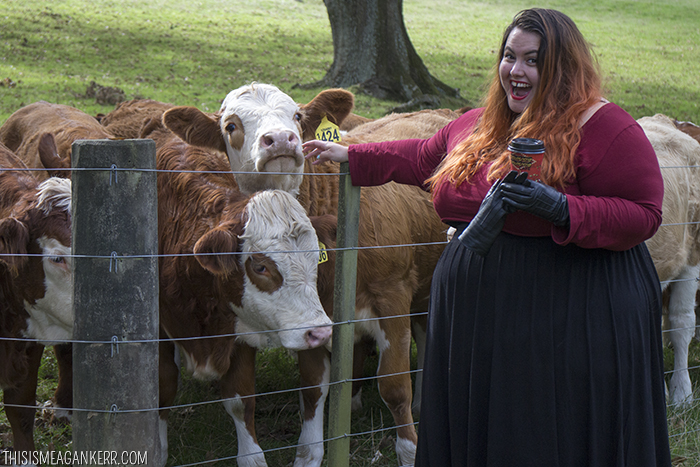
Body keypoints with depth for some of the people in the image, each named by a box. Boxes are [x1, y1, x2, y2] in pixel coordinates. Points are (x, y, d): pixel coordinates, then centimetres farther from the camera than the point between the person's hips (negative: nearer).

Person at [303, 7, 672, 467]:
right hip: (476, 321, 7)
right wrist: (351, 156, 35)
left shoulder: (603, 127, -10)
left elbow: (642, 213, -16)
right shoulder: (477, 126, 13)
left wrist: (559, 208, -26)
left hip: (570, 325, -7)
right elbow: (424, 158, 32)